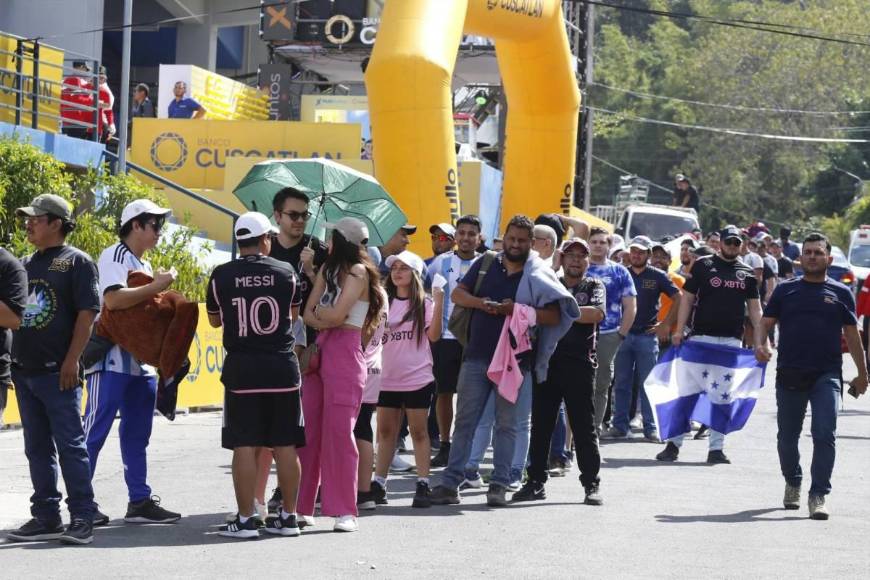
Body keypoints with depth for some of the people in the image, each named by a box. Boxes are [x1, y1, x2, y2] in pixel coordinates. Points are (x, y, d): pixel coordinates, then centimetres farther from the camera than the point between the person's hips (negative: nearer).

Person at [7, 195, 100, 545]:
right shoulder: (25, 264, 16)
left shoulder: (76, 261, -4)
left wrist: (71, 360, -16)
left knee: (70, 446, -6)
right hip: (23, 370, 7)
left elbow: (87, 314, -10)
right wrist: (12, 362, 7)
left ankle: (82, 518, -3)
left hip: (57, 372, -7)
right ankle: (45, 517, 16)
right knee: (37, 448, 10)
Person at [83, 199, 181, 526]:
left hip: (142, 361, 9)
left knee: (137, 434, 11)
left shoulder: (144, 266, 20)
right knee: (95, 431, -7)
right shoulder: (114, 257, -9)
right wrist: (157, 286, -18)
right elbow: (113, 299, -23)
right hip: (111, 360, -9)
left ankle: (139, 501, 16)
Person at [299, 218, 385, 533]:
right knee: (308, 430, 4)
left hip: (344, 354, -7)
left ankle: (345, 511, -6)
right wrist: (326, 319, -9)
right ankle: (303, 507, 9)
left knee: (339, 430, -9)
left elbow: (337, 314, -14)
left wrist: (319, 311, 4)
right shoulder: (327, 269, 18)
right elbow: (308, 313, 9)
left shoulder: (359, 271, -4)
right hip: (319, 351, 7)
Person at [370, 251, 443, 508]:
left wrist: (439, 303, -22)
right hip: (387, 378, 4)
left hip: (417, 378, -4)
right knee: (385, 431, 9)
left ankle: (423, 486, 4)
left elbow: (434, 335, -14)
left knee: (419, 431, 2)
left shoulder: (424, 304, -2)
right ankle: (379, 484, 14)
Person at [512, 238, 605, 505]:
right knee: (540, 425, 4)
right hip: (546, 361, 3)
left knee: (584, 427, 0)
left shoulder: (594, 286, 10)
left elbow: (597, 313, -9)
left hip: (579, 365, -3)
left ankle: (591, 484, 5)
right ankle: (536, 481, 11)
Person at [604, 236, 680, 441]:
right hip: (623, 335, 2)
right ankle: (620, 426, 9)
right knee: (621, 384, 4)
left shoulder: (657, 276, 2)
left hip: (647, 336, -2)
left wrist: (666, 324, -3)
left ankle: (651, 428, 2)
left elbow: (678, 299, 2)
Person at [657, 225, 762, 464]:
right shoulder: (703, 266, 2)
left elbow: (755, 309, 12)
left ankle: (716, 448, 8)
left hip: (732, 340, 3)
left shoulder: (747, 273, 11)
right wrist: (679, 330, -7)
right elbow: (687, 298, 2)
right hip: (702, 337, -3)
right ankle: (674, 443, 1)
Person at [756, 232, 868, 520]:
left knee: (825, 435, -14)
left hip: (827, 375, -2)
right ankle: (792, 484, 33)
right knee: (787, 436, 11)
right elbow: (765, 322, 8)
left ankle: (818, 496, -11)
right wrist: (760, 345, -13)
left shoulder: (840, 293, 9)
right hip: (789, 374, 2)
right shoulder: (785, 290, 10)